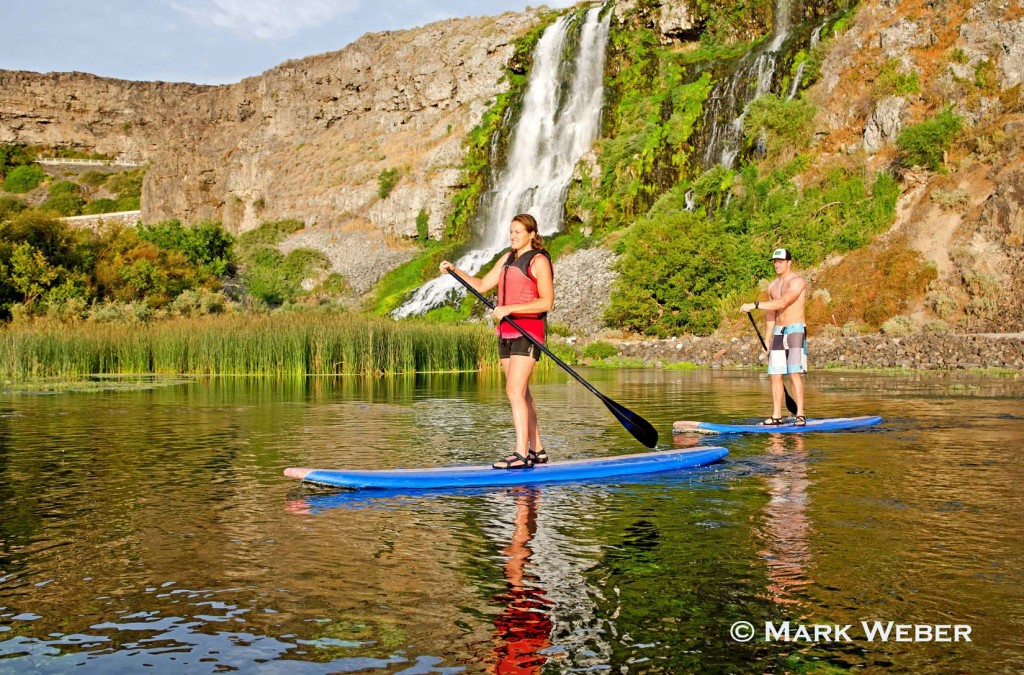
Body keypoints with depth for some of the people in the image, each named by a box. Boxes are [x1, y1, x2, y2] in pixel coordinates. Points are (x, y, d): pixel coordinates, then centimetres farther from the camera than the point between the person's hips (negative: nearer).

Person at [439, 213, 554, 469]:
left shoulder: (539, 261, -6)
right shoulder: (508, 259, 17)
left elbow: (547, 302, -14)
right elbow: (481, 285, 19)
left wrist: (509, 309, -20)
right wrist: (455, 270, 7)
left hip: (527, 333, -8)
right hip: (506, 332, 8)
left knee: (514, 391, -16)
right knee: (521, 393, 9)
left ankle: (521, 454, -16)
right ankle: (536, 450, 15)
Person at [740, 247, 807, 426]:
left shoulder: (797, 281, -9)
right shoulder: (772, 286, 15)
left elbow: (782, 303, -23)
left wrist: (755, 305, -25)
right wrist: (767, 340, 14)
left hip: (796, 330, -7)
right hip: (778, 332, 7)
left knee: (794, 374, -12)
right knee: (775, 375, 2)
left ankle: (800, 415, -10)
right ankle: (776, 416, 5)